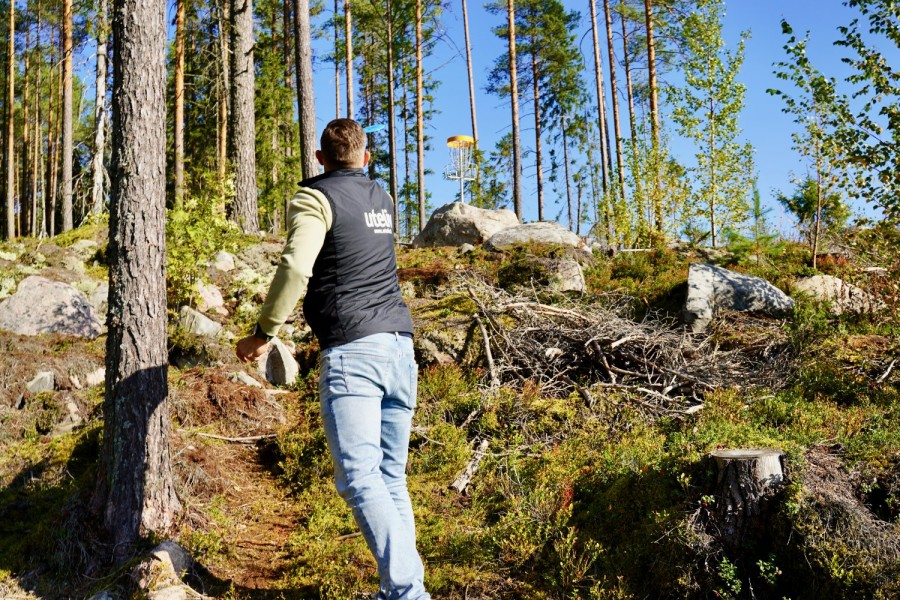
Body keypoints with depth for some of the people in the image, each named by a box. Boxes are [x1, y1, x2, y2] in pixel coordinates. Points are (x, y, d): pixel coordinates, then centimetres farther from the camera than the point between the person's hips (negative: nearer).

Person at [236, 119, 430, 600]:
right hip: (399, 346, 7)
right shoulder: (382, 198, 19)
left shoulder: (315, 197, -1)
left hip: (351, 350, -7)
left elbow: (295, 267, -17)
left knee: (359, 479, -10)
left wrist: (264, 332, -8)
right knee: (391, 477, 10)